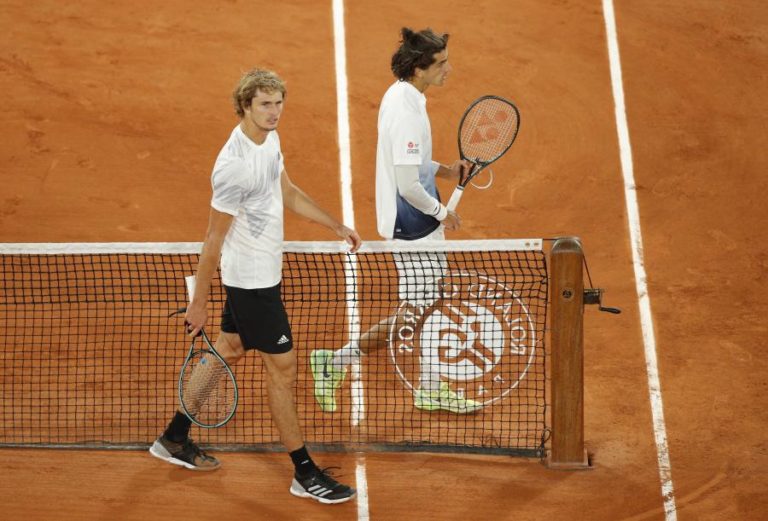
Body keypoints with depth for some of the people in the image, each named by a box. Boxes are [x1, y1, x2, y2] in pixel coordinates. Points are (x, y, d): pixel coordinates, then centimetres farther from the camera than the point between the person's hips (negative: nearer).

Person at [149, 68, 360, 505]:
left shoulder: (269, 139, 1)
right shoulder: (235, 166, -27)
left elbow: (288, 192, 18)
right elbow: (215, 238, -21)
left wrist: (337, 226, 12)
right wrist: (199, 301, -15)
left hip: (263, 272, 10)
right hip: (252, 280, -10)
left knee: (229, 351, 20)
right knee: (283, 366, -2)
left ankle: (175, 439, 34)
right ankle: (305, 474, 8)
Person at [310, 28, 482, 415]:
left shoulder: (402, 95, 5)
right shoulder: (406, 112, -26)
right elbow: (409, 186, -26)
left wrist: (444, 170, 7)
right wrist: (442, 213, -12)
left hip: (420, 224, 10)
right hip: (412, 226, -10)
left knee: (431, 304, 18)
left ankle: (431, 388, 30)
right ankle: (337, 362, 4)